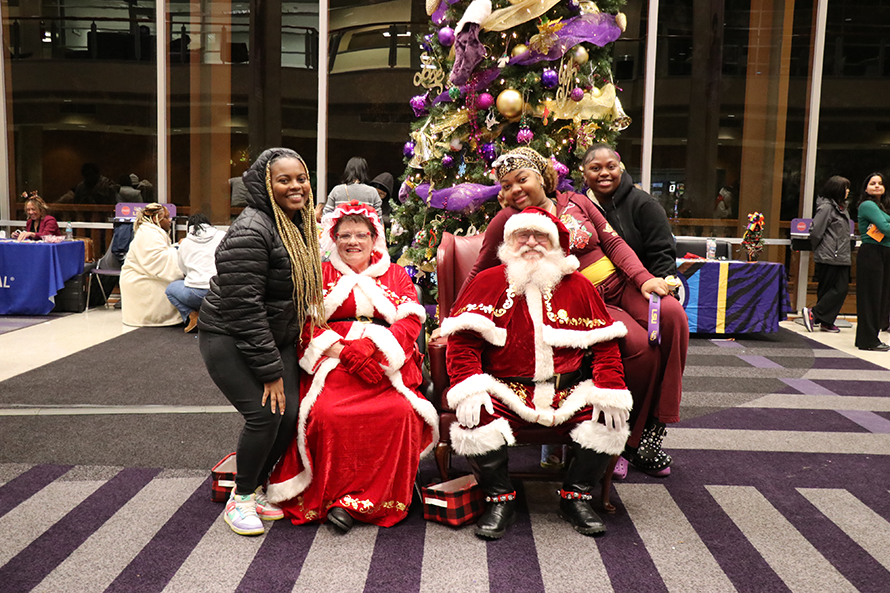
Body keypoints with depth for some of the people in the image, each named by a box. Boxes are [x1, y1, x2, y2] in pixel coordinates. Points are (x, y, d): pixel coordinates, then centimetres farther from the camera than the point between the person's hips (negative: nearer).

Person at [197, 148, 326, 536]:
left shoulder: (300, 225, 7)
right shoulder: (250, 232, -21)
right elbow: (244, 306, -24)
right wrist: (269, 369, -22)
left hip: (276, 338, 8)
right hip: (228, 339, -8)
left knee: (291, 414, -2)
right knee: (265, 414, -16)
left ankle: (258, 488, 21)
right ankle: (240, 498, 7)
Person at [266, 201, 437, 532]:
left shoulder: (396, 276, 19)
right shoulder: (319, 275, 17)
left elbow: (411, 321, 5)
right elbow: (306, 325, 5)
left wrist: (370, 348, -13)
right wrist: (343, 351, -13)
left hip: (384, 365, 1)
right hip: (331, 362, 0)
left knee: (400, 412, -29)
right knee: (326, 413, -31)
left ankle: (350, 501, -19)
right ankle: (325, 497, -13)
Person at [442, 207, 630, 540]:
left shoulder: (578, 286, 10)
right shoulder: (488, 282, 4)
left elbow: (604, 343, 8)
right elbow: (463, 340, -4)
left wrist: (610, 391, -7)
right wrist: (469, 388, -19)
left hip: (568, 391, 2)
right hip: (505, 390, -2)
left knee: (610, 420, -21)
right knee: (475, 424, -29)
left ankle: (576, 497, 4)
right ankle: (500, 499, -2)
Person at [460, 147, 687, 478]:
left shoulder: (576, 202, 12)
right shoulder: (508, 221, 2)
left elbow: (613, 242, 10)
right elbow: (479, 275, 5)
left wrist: (643, 277, -6)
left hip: (619, 284, 5)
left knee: (672, 314, -24)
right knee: (639, 345, -29)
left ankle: (651, 429, -13)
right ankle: (627, 439, -6)